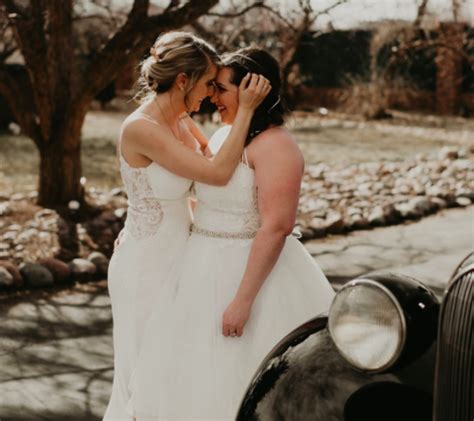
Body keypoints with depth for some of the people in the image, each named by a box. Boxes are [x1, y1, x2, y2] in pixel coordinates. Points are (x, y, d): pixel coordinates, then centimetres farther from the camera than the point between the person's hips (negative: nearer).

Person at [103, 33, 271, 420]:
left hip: (177, 257, 8)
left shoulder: (181, 121, 2)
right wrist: (245, 110, -21)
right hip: (146, 266, -8)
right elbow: (218, 173, -26)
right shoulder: (140, 128, -24)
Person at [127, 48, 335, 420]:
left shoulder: (274, 145, -19)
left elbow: (277, 226, -25)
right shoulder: (226, 136, 10)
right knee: (207, 379, 16)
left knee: (250, 389, 2)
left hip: (252, 273, -9)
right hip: (213, 270, 9)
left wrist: (244, 299, -27)